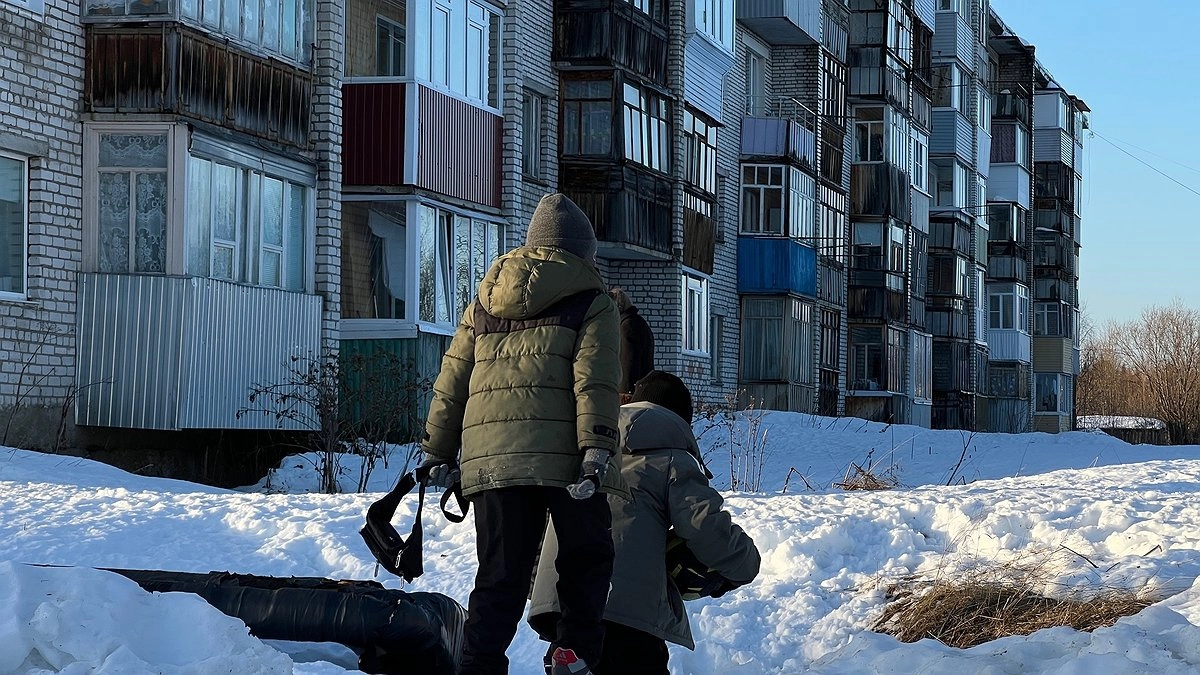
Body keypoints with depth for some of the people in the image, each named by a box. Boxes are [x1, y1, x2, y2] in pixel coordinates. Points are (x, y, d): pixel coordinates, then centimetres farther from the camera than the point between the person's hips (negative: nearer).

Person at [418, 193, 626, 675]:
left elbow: (450, 383, 21)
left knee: (500, 575, 6)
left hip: (489, 457, 4)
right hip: (560, 452, -4)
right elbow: (595, 382, -6)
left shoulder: (484, 302, 23)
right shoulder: (590, 301, 8)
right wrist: (597, 452, -14)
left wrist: (438, 451, 25)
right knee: (588, 560, 12)